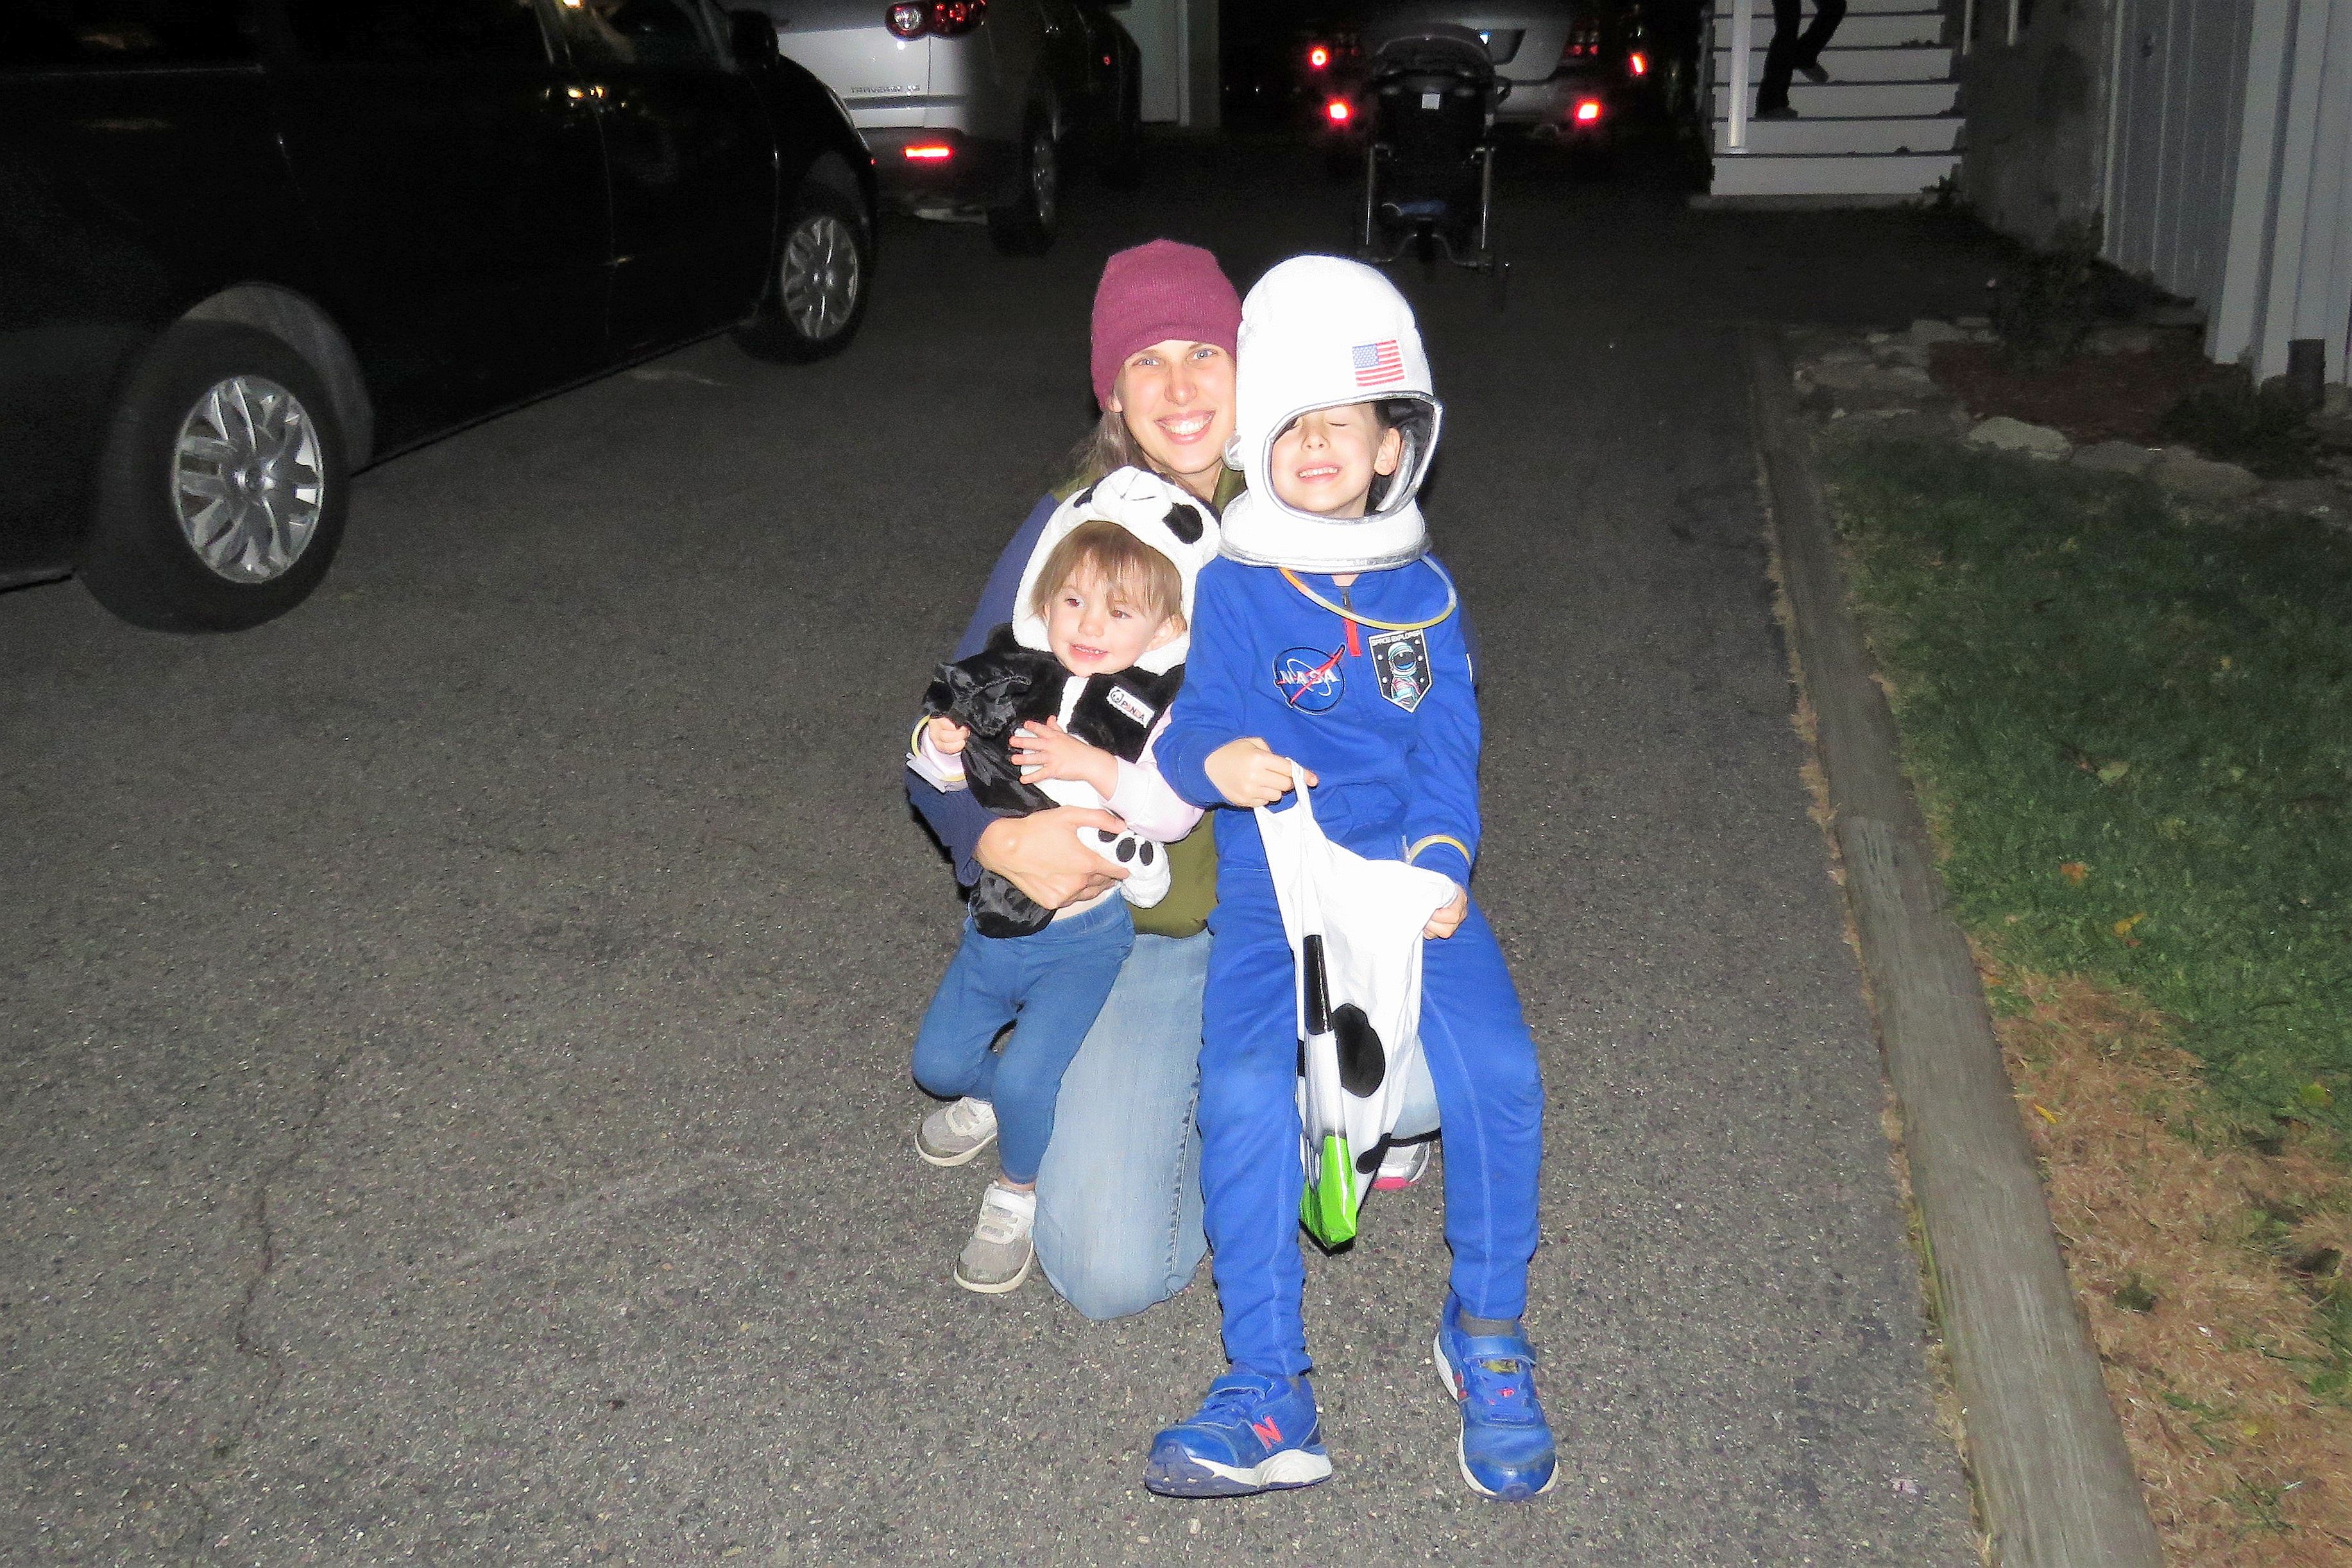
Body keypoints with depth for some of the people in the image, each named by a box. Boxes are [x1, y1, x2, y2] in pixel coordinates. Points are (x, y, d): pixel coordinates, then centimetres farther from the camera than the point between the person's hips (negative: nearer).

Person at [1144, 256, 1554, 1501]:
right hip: (1268, 892, -1)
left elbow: (1447, 748, 5)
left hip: (1406, 876, 2)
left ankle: (1487, 1336, 3)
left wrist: (1440, 857, -13)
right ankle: (1268, 1398, -15)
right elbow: (1195, 722, -4)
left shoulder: (1422, 593, 10)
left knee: (1497, 1070, -21)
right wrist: (1216, 763, -29)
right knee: (1243, 1091, -25)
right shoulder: (1233, 589, 3)